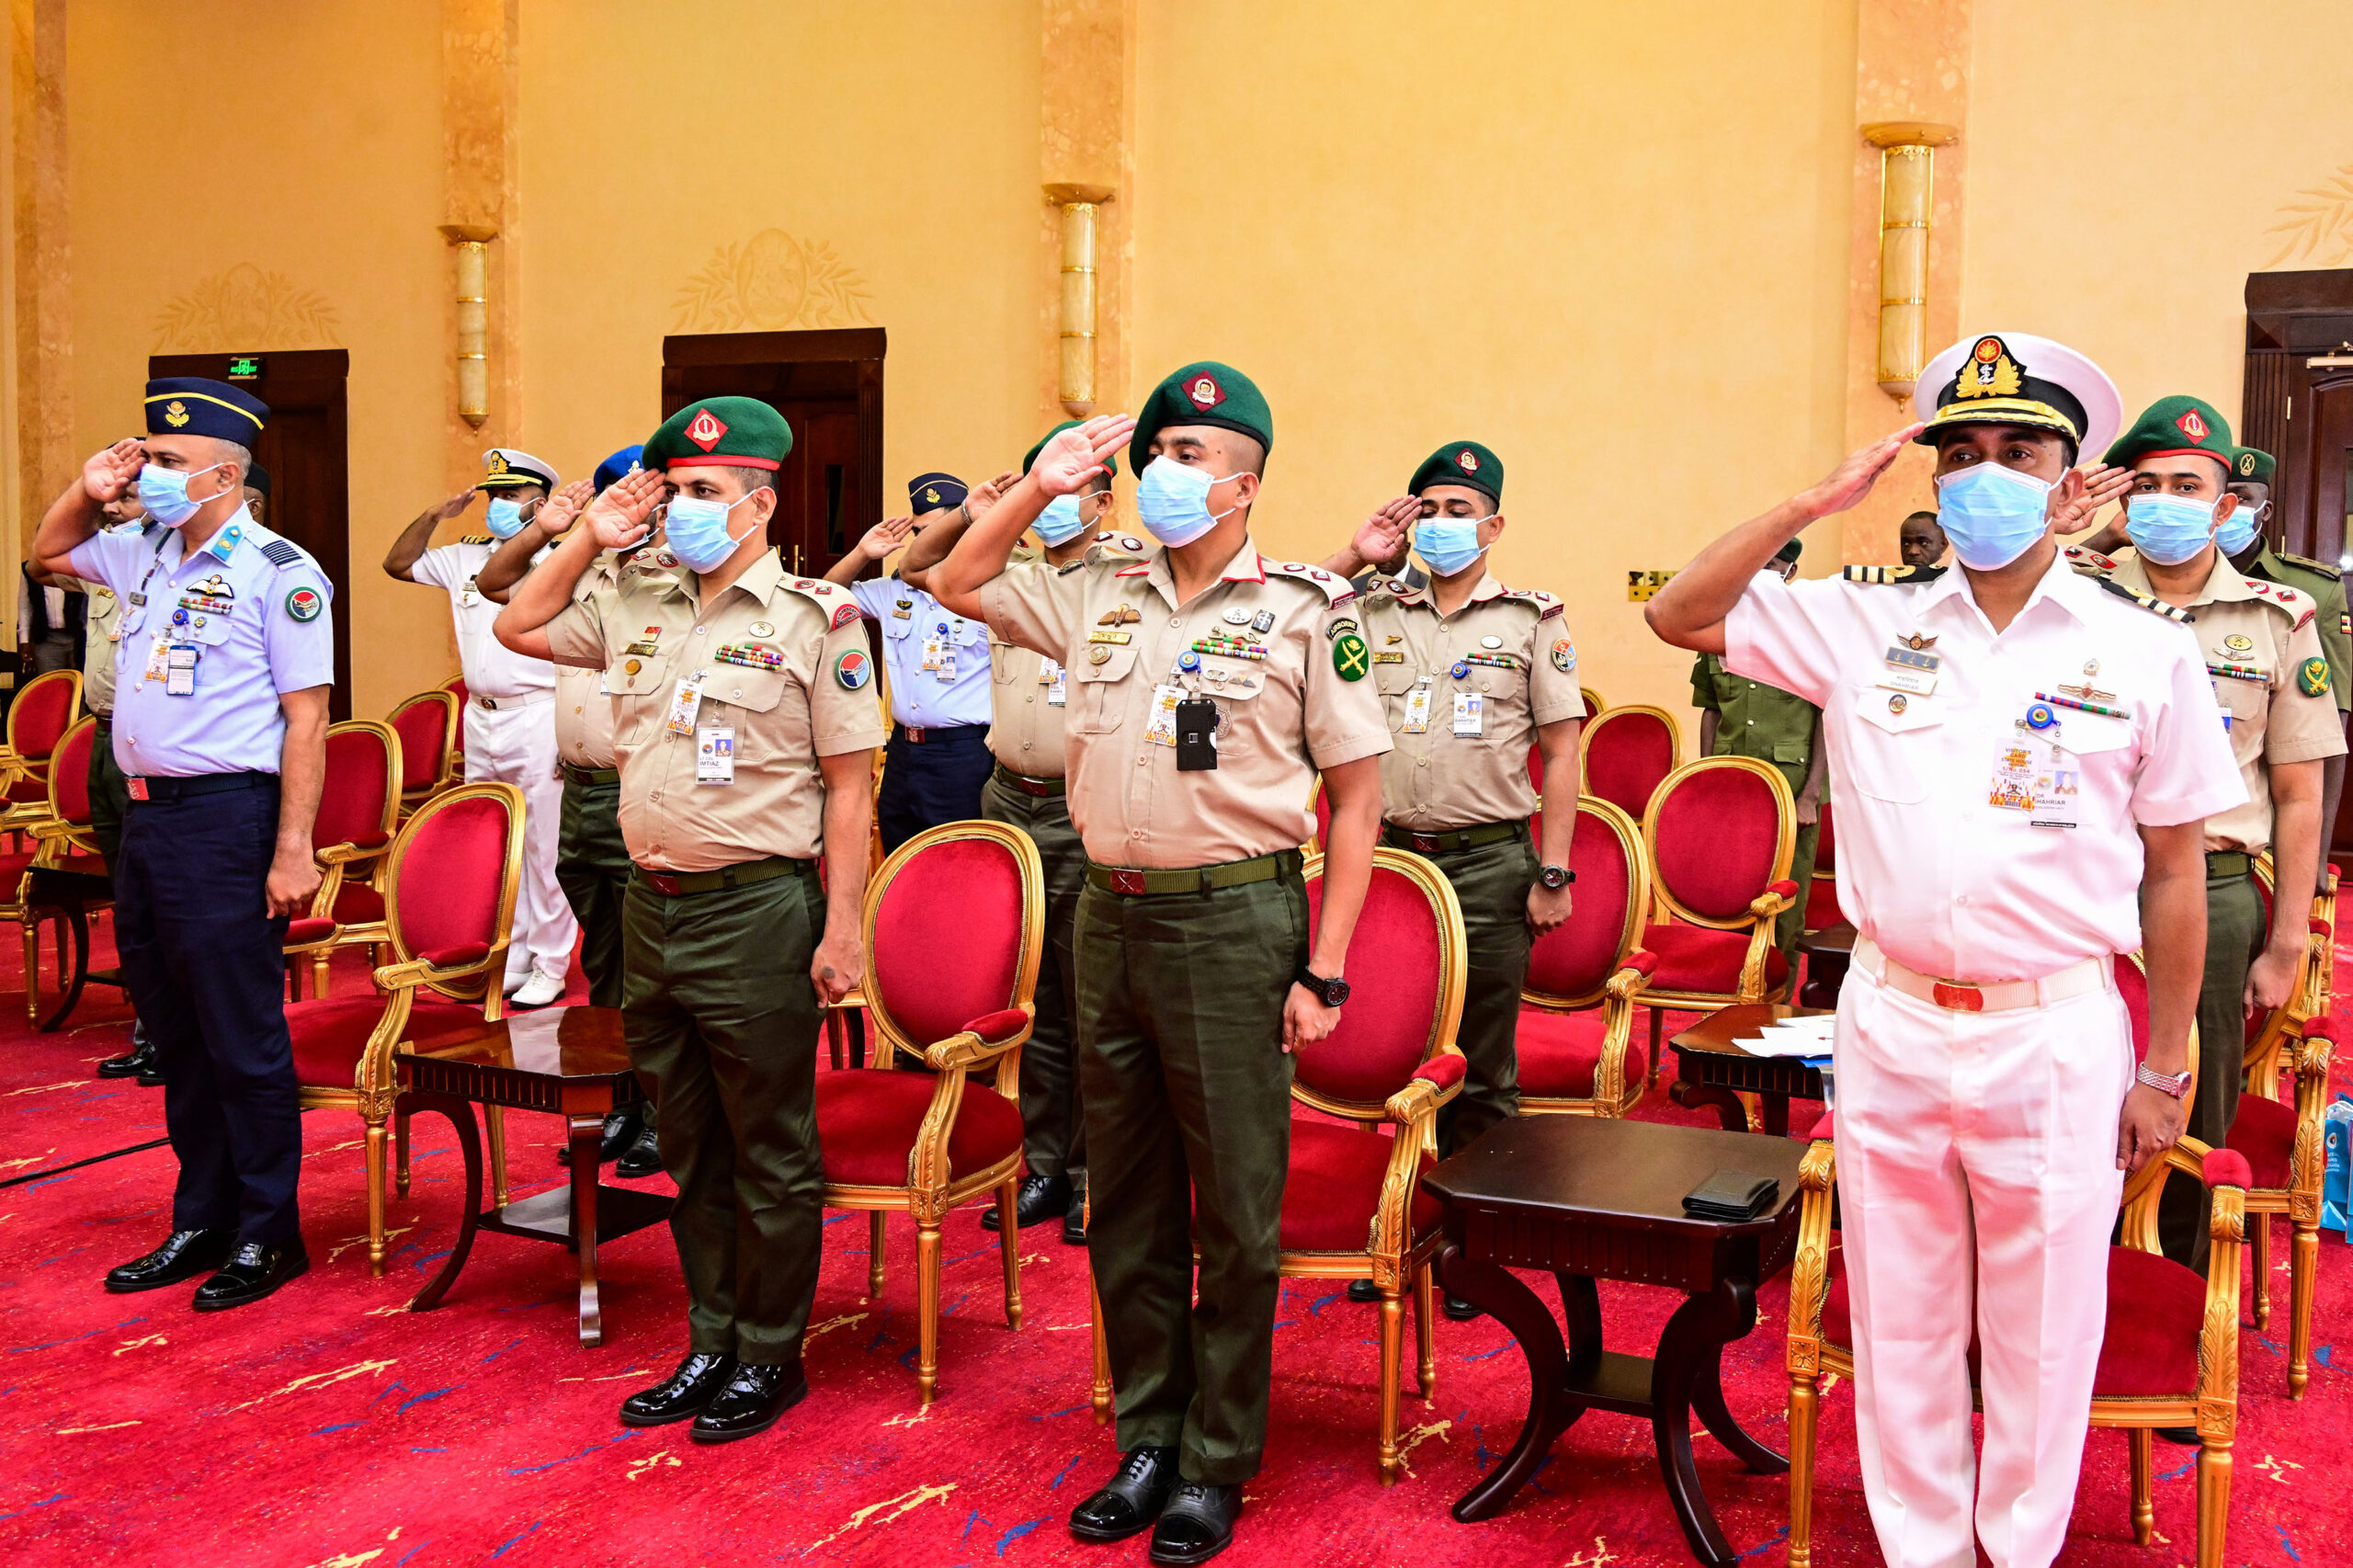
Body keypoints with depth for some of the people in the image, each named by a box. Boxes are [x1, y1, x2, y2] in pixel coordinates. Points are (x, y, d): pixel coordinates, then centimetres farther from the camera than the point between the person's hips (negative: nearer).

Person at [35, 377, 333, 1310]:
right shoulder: (146, 554, 12)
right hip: (146, 814, 8)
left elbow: (306, 717, -14)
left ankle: (267, 1234, 12)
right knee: (173, 1034, 15)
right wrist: (89, 490, 10)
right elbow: (48, 552, 31)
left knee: (242, 1040, 0)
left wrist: (293, 849, -19)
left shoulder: (277, 572, -11)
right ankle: (202, 1223, 26)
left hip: (226, 816, -8)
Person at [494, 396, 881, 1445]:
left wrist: (842, 926, -12)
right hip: (652, 905, 6)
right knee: (690, 1150, 15)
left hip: (756, 908, -6)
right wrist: (591, 536, 9)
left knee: (769, 1153, 5)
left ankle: (769, 1358, 19)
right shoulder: (637, 609, 10)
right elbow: (518, 627, 20)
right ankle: (712, 1345, 28)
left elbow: (849, 786, -8)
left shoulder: (813, 617, -6)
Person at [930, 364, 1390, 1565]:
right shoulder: (1097, 595, 9)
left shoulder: (1305, 610, -3)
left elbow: (1358, 792, -3)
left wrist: (1324, 969, -8)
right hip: (1110, 917, 5)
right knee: (1126, 1199, 13)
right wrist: (1042, 487, 6)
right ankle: (1146, 1441, 28)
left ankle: (1216, 1464, 19)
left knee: (1233, 1207, 3)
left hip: (1234, 923, -5)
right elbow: (958, 585, 20)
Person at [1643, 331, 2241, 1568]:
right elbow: (1678, 615, 4)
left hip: (2056, 1038, -2)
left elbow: (2175, 875, 3)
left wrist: (2162, 1072, 5)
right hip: (1888, 1025, 2)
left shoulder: (2146, 652, -2)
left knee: (2041, 1336, 11)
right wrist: (1815, 504, -5)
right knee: (1900, 1326, 15)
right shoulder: (1868, 621, 3)